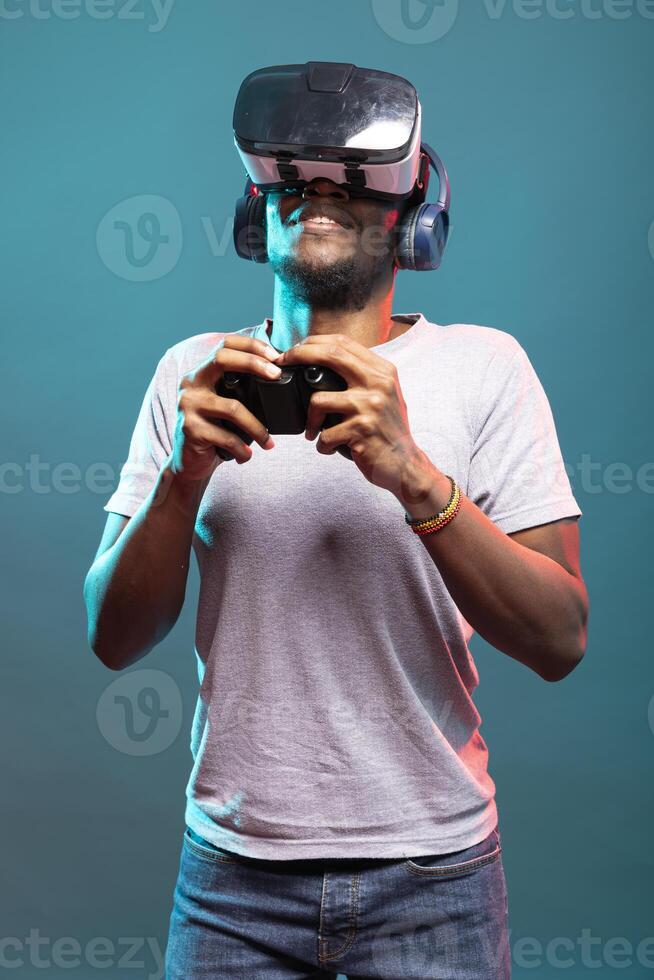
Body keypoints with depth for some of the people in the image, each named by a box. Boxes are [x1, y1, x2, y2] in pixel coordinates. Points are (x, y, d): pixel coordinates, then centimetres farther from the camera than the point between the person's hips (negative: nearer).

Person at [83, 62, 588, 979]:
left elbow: (561, 642, -11)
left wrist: (414, 475, -25)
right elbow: (113, 640, -2)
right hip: (232, 869, 2)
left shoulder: (482, 364, -5)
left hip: (432, 870, -1)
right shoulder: (194, 373, 1)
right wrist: (183, 474, -19)